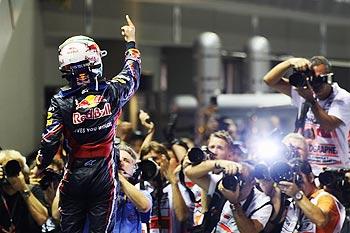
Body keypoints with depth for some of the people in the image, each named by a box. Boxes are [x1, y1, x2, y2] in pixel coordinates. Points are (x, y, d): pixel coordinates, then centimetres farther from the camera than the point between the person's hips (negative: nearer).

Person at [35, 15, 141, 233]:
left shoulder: (61, 101, -10)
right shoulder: (112, 92, -8)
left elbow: (50, 141, -11)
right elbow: (132, 76, 14)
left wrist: (39, 168, 6)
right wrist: (131, 42, 29)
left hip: (75, 174, 0)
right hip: (104, 174, 0)